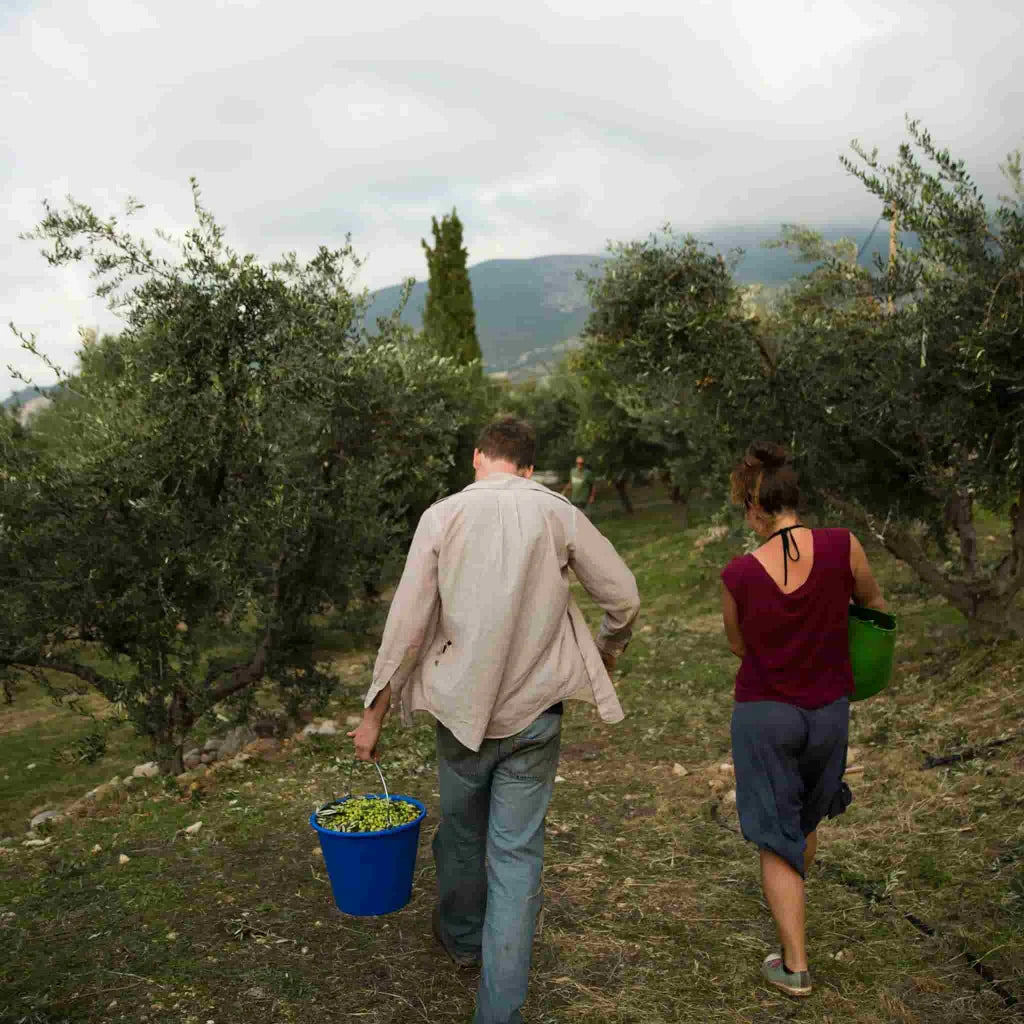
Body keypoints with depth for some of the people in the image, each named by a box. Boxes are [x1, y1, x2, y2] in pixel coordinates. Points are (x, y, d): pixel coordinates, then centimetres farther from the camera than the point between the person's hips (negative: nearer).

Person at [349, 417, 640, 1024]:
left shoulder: (443, 516, -6)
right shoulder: (559, 514, -5)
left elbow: (407, 624, -8)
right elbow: (624, 596, -1)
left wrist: (375, 715, 1)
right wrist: (609, 650, 21)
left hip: (462, 708, 1)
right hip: (534, 712, 0)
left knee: (462, 831, 22)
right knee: (517, 853, 6)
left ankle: (462, 936, 47)